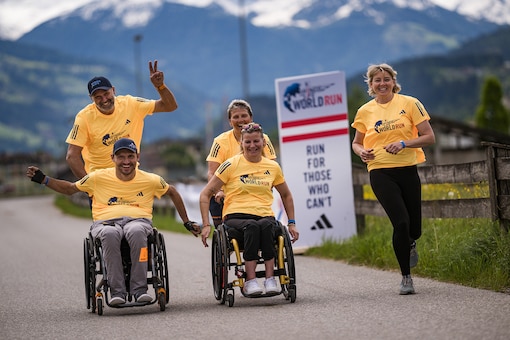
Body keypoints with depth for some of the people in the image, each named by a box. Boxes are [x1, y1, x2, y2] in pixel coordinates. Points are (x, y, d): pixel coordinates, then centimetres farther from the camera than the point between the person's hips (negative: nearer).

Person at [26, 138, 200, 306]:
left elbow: (172, 192, 28)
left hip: (138, 220, 0)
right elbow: (69, 188, 19)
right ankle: (117, 291, -36)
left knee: (136, 231, -39)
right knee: (109, 233, -40)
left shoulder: (150, 180, 11)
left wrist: (187, 223, 29)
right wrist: (42, 179, 7)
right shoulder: (99, 178, 10)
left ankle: (140, 289, -34)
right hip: (105, 222, 0)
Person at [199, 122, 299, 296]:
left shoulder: (273, 167, 13)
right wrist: (206, 225, -6)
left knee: (267, 225, -36)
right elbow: (205, 194, 3)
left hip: (265, 216, 2)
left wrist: (292, 223, 21)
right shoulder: (231, 165, 2)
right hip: (236, 217, -2)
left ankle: (270, 279, -35)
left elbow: (286, 195, 29)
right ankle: (250, 281, -39)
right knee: (252, 226, -38)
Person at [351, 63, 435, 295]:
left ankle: (410, 245, 44)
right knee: (401, 222, -16)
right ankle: (406, 277, -1)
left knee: (414, 229, 4)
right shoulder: (365, 111, 6)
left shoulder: (409, 103, 1)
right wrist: (362, 151, -5)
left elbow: (429, 137, -1)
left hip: (407, 170, 1)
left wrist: (404, 143, -16)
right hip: (380, 172, -1)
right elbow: (356, 143, 18)